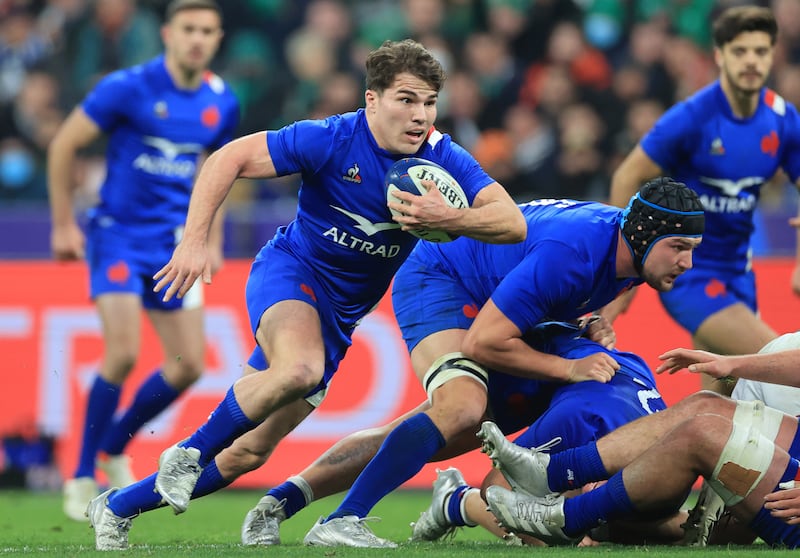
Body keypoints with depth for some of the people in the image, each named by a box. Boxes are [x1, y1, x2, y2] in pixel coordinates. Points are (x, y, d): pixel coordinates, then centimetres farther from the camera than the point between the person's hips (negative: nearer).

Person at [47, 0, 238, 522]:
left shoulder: (222, 102, 3)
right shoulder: (129, 88, -13)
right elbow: (64, 145, -5)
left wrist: (212, 239, 16)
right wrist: (64, 224, -5)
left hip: (174, 244, 5)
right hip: (119, 235, -5)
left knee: (189, 365, -1)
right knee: (123, 353, -19)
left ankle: (114, 446, 23)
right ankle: (83, 475, -5)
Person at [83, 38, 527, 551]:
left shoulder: (443, 158, -11)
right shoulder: (330, 140, -20)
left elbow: (513, 223, -19)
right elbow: (228, 159, -16)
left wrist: (450, 218, -37)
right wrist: (195, 240, -26)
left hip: (341, 313, 5)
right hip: (290, 271, -5)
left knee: (251, 451, 5)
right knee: (301, 368, -39)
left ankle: (118, 507, 22)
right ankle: (189, 453, -17)